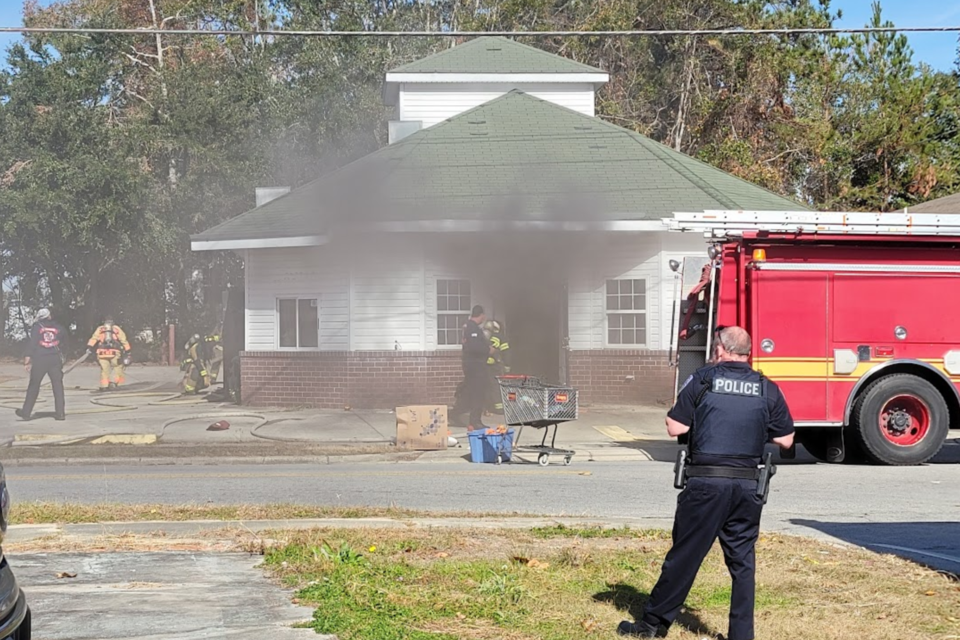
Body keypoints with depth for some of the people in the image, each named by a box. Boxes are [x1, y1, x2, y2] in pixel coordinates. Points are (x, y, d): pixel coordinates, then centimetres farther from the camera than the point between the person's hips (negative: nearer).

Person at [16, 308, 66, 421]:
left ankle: (26, 412, 10)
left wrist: (28, 357, -10)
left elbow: (32, 343, -7)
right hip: (55, 359, 1)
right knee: (58, 385, 5)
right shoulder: (57, 327, 10)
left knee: (34, 386, 7)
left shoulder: (37, 326, 2)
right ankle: (60, 413, 0)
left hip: (40, 360, -1)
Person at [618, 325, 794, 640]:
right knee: (742, 561, 11)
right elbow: (786, 440, 8)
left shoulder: (703, 380, -3)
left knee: (685, 554, 5)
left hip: (707, 483, -2)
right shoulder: (768, 390, 4)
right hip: (748, 486, 2)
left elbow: (675, 428, -4)